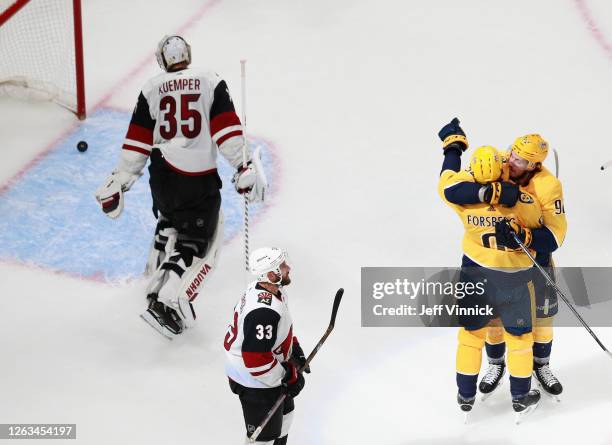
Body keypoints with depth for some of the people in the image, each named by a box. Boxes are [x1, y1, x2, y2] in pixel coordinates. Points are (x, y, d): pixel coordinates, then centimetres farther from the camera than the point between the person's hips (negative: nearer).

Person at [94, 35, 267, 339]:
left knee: (169, 218, 33)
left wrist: (120, 180, 9)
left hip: (162, 174, 4)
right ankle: (166, 302, -13)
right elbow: (226, 129, -10)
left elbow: (138, 141, 4)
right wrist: (244, 166, -9)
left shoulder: (151, 90, 5)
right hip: (199, 178, -4)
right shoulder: (211, 83, -1)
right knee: (199, 242, 2)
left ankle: (157, 275, 38)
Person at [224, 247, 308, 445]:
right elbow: (255, 359, -34)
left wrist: (295, 351, 8)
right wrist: (289, 377, -23)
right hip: (254, 379, -10)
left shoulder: (273, 290, -4)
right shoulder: (263, 311, -37)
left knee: (284, 412, 29)